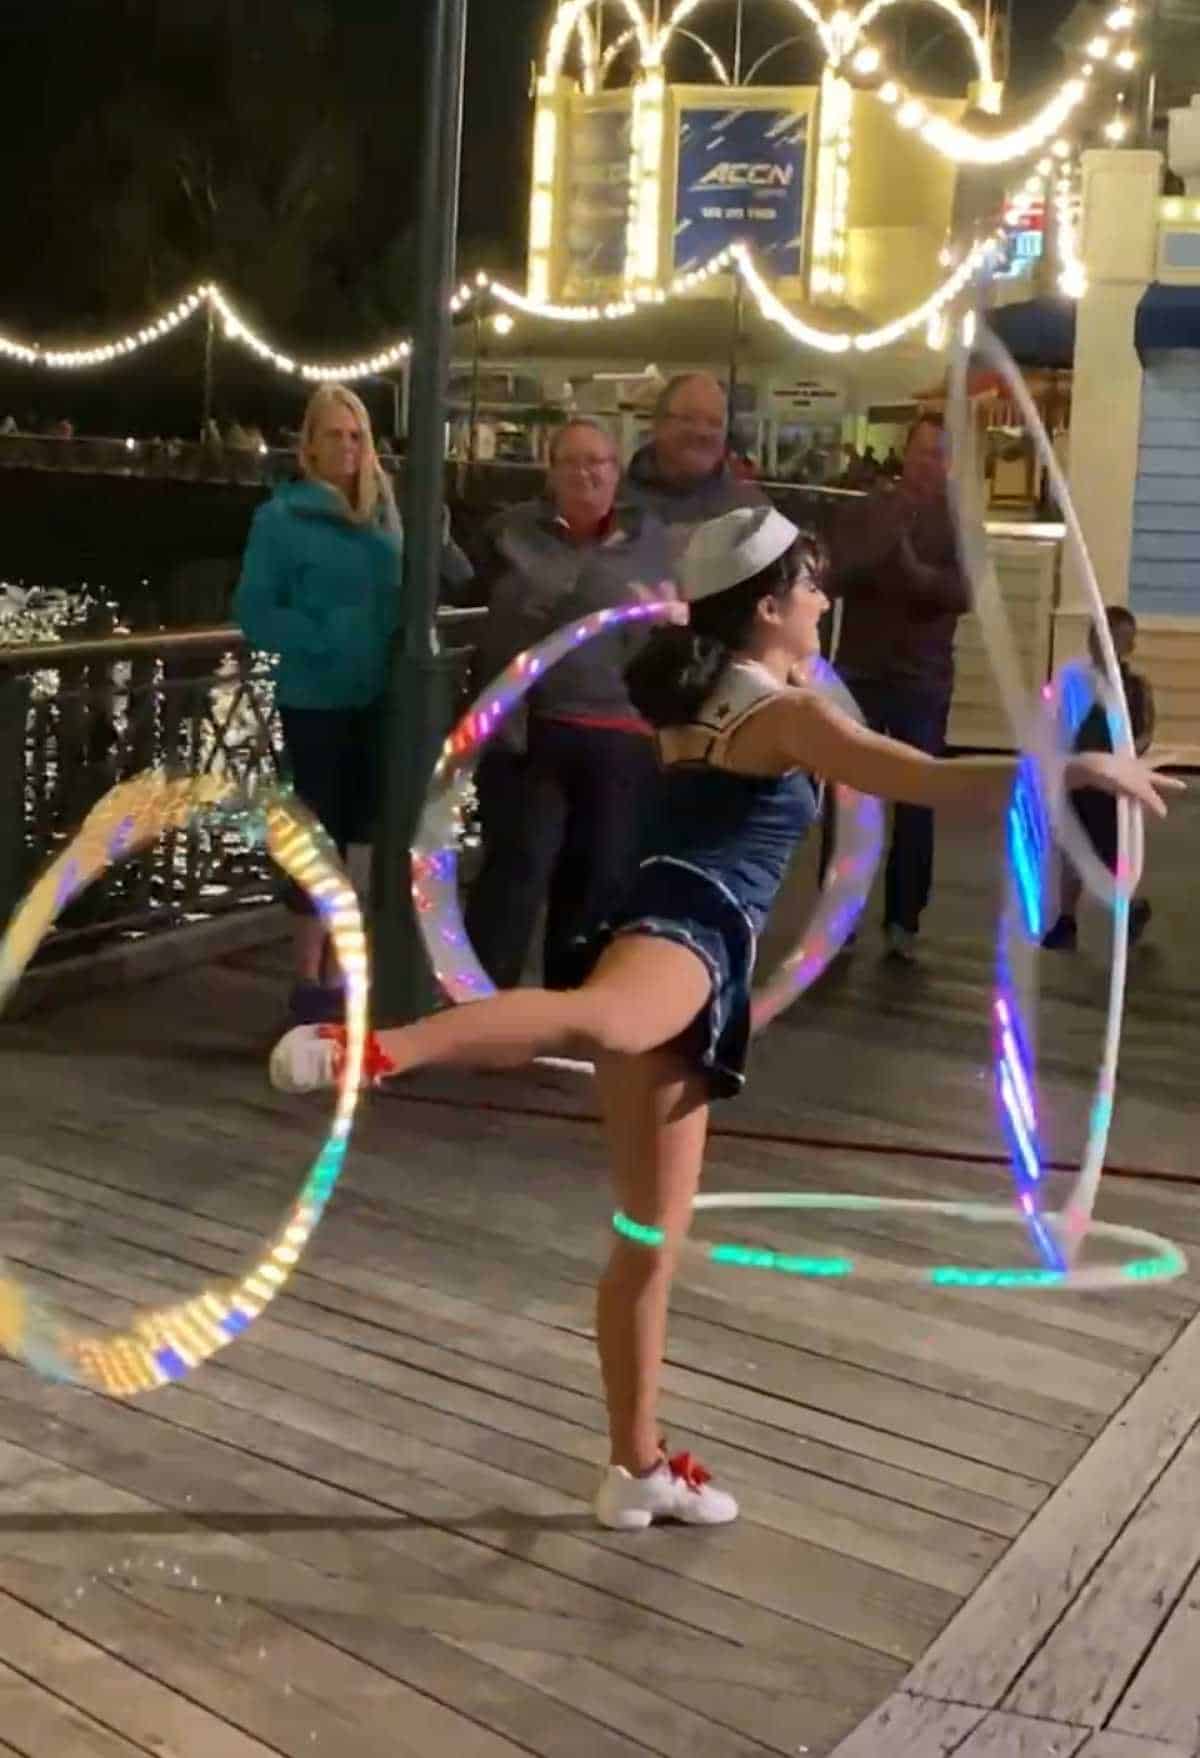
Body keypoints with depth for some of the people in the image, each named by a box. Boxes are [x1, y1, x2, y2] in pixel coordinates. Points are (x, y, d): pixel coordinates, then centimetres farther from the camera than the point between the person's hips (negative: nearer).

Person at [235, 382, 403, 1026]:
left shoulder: (382, 512, 8)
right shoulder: (282, 517, -8)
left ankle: (336, 975, 22)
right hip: (316, 699, -5)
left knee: (359, 830, 10)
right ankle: (309, 980, 14)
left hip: (376, 697, 5)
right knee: (321, 832, 1)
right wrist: (320, 641, -21)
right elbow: (254, 611, -11)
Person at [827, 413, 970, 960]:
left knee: (917, 803, -1)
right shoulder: (861, 512, 4)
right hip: (858, 674, 0)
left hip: (924, 682, 0)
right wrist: (876, 543, -25)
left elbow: (964, 593, -12)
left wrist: (912, 565, -27)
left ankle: (903, 920, 6)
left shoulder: (960, 524, 3)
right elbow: (832, 578, -10)